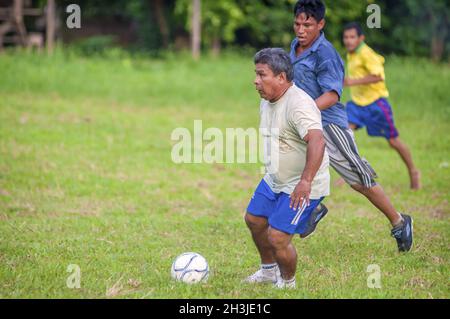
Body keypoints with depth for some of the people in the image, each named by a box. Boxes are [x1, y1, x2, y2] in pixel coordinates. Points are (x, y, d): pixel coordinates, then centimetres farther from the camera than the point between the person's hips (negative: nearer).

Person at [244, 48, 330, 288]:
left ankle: (287, 283, 15)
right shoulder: (266, 101, 5)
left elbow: (316, 140, -41)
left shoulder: (299, 104, -28)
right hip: (274, 180, 10)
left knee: (277, 237, -12)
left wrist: (305, 182, -47)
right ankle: (269, 271, 41)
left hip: (302, 187, -10)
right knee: (254, 220, 19)